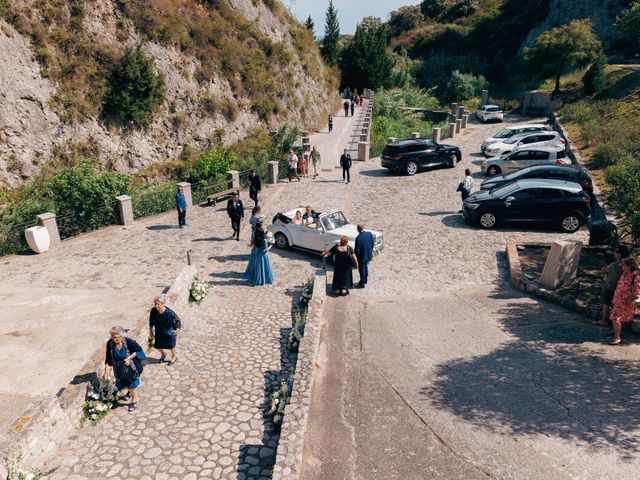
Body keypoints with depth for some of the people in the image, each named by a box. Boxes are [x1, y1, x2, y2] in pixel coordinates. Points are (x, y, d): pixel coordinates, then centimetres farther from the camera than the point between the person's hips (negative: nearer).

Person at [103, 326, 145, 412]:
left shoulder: (128, 342, -26)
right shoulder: (110, 344, -18)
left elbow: (138, 350, -15)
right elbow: (108, 359, -11)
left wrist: (129, 358, -25)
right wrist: (107, 371, -17)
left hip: (130, 367, -4)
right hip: (119, 368, 4)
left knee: (132, 385, 5)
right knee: (122, 385, 15)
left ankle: (134, 401, 30)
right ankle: (130, 390, 51)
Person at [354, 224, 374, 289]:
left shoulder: (358, 238, -28)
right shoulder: (370, 234, -9)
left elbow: (357, 250, -20)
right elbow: (372, 244, 4)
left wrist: (356, 256, -5)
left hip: (362, 256, -6)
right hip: (369, 255, 6)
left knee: (362, 269, 10)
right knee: (366, 267, 25)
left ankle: (362, 284, 22)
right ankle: (365, 280, 41)